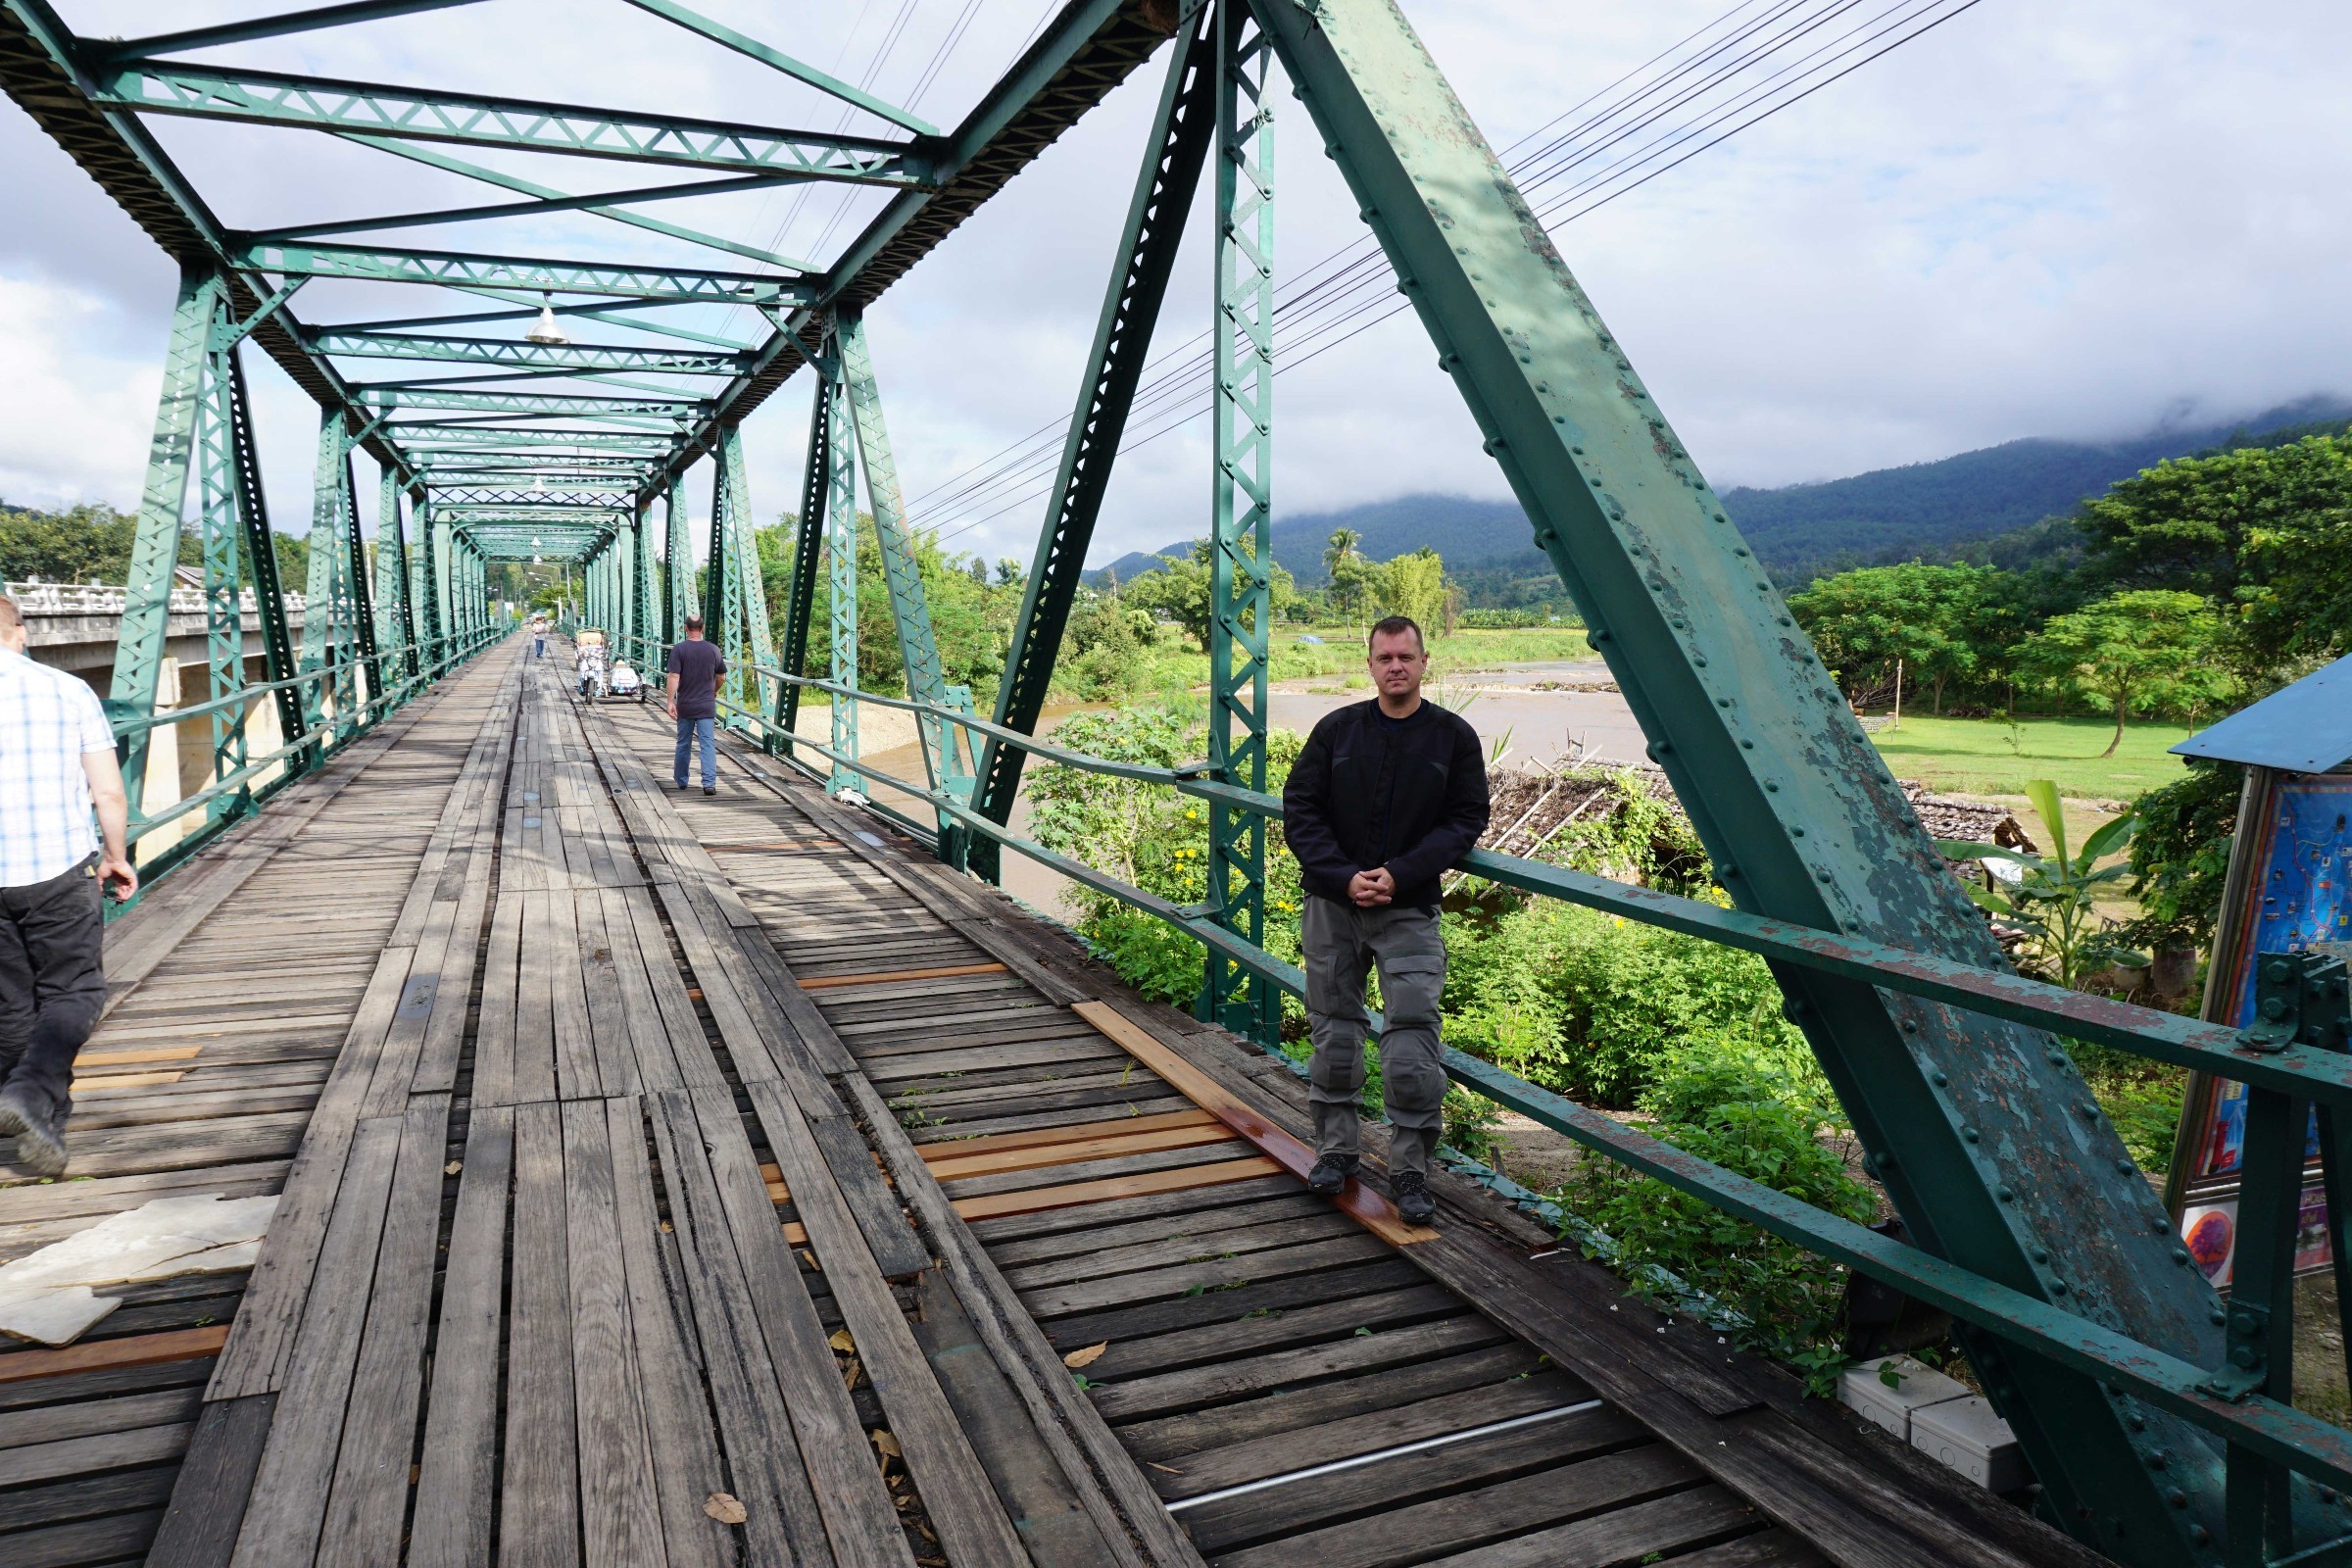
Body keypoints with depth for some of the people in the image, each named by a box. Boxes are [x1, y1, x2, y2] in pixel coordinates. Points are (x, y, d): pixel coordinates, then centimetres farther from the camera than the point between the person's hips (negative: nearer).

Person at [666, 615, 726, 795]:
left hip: (685, 706, 0)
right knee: (708, 744, -2)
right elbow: (720, 676, 10)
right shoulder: (713, 650, 0)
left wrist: (671, 701, -12)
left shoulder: (678, 650, -7)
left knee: (683, 744, 14)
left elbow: (674, 677, -14)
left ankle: (681, 780, 28)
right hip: (707, 706, 0)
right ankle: (709, 783, -13)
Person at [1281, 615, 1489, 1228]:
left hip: (1410, 908, -2)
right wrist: (1344, 876, -12)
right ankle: (1337, 1147, 25)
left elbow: (1466, 820, -2)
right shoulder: (1337, 728, 3)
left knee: (1413, 1039, -6)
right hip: (1332, 905, 2)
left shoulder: (1454, 736, 1)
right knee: (1334, 1030, 10)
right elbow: (1300, 809, 2)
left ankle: (1411, 1166, 8)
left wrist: (1398, 875, -15)